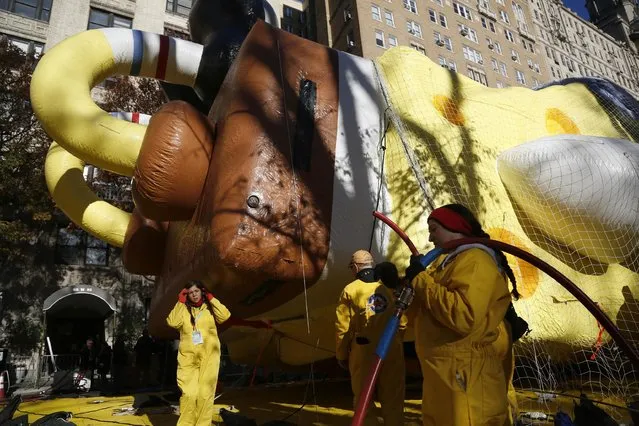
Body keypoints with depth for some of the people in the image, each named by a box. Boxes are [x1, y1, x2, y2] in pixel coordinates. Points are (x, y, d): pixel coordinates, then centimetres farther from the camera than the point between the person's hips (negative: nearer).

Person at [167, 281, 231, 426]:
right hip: (188, 358, 0)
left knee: (205, 394, -1)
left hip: (209, 357, 0)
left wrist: (211, 299, -4)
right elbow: (172, 322, -8)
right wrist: (180, 302, -4)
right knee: (189, 394, -10)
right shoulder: (183, 309, 10)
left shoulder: (210, 308, 9)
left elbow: (225, 316, -9)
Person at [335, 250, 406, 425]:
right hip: (392, 350, 2)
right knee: (392, 398, 14)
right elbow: (402, 322, 6)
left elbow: (343, 327, -3)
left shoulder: (350, 290, -5)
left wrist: (342, 355, 8)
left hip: (363, 351, -2)